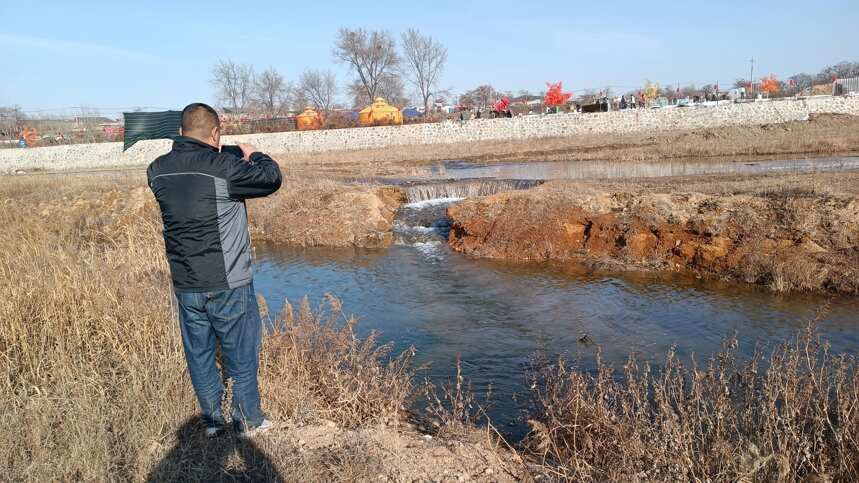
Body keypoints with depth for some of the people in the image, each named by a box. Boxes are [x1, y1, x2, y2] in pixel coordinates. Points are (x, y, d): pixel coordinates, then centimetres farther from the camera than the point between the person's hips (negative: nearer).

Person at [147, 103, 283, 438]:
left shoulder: (158, 171, 0)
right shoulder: (222, 167, -19)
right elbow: (271, 178, -11)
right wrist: (254, 155, 8)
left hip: (185, 286, 5)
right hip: (228, 285, -5)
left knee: (199, 354, 17)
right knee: (241, 354, 11)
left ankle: (212, 422, 29)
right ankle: (249, 421, 23)